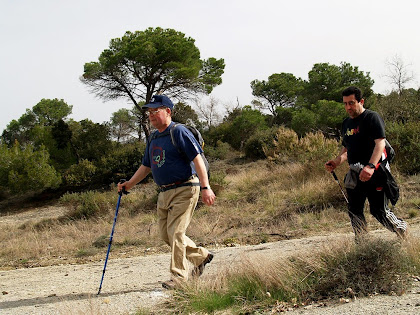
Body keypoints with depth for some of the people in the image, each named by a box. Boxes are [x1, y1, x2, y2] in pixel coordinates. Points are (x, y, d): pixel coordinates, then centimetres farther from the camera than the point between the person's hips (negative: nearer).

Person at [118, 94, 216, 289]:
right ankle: (201, 256, 28)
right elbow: (146, 166, 25)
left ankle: (179, 275, 1)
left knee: (175, 232, -11)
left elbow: (197, 159, -16)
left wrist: (205, 187, -23)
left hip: (184, 190, -9)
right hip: (164, 193, 9)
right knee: (166, 235, 10)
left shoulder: (179, 132, -10)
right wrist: (130, 184, 16)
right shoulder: (153, 138, 15)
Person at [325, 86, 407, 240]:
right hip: (355, 175, 7)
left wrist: (371, 166, -34)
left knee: (379, 211, -5)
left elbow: (380, 143, -20)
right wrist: (336, 161, 5)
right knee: (354, 211, 5)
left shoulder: (372, 117, -8)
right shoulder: (346, 123, 15)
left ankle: (402, 229, 21)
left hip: (375, 174, -7)